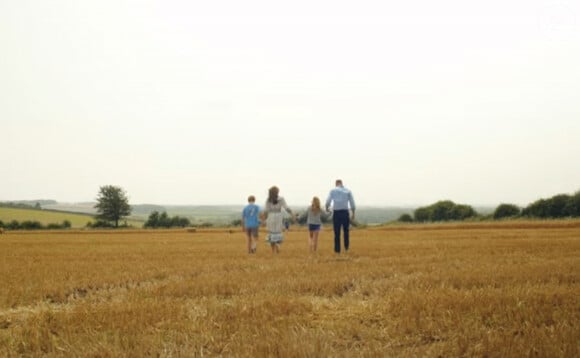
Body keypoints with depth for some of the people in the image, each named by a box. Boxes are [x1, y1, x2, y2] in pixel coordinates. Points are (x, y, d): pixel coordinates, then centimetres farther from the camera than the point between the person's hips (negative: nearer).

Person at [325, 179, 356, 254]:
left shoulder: (333, 190, 5)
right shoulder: (348, 191, 9)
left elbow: (328, 201, -5)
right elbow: (352, 203, 4)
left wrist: (327, 208, 14)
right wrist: (353, 214, 10)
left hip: (336, 212, -1)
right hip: (345, 212, 1)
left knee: (337, 232, 5)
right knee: (346, 231, 16)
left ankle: (337, 250, 5)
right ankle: (346, 248, 8)